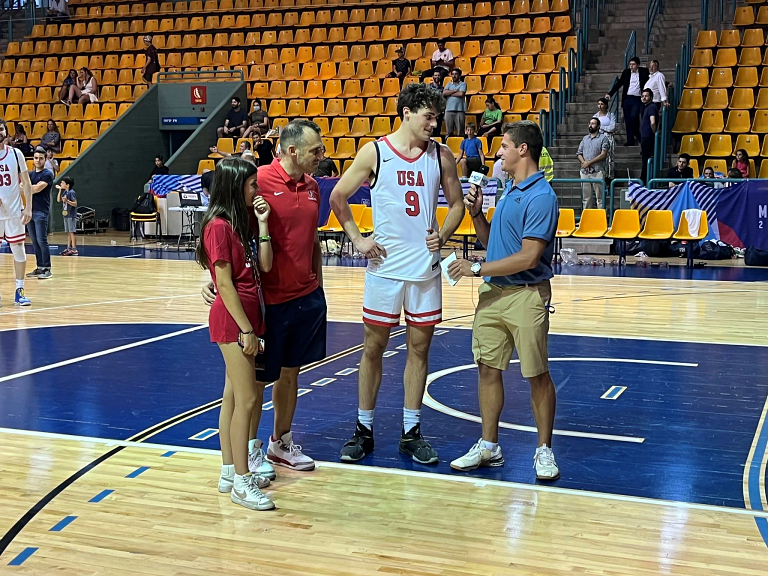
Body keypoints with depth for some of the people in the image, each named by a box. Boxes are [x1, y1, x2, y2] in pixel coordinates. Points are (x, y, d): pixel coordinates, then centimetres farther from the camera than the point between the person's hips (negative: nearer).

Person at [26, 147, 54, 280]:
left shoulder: (48, 174, -5)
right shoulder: (30, 174, 16)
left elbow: (37, 188, -16)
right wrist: (33, 187, -11)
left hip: (41, 212, -7)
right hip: (30, 210, 7)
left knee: (42, 240, -10)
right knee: (34, 241, 9)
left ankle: (47, 269, -7)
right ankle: (40, 267, 14)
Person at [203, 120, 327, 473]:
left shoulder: (312, 187, 7)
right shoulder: (260, 181, -14)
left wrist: (318, 285, 19)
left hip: (307, 297, 6)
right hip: (269, 299, -6)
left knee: (290, 372, 16)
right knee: (258, 377, 6)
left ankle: (281, 442, 30)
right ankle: (251, 449, 22)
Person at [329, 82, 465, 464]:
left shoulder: (441, 155, 2)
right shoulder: (374, 152, -4)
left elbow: (456, 204, 11)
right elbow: (338, 197, 4)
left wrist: (443, 235, -6)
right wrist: (357, 239, -2)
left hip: (426, 266, 2)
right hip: (385, 265, -2)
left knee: (419, 348, 7)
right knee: (373, 347, 6)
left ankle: (411, 433, 18)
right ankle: (364, 430, 18)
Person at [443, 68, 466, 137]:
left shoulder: (463, 84, 8)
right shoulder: (448, 84, 17)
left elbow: (461, 94, -10)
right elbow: (444, 93, -1)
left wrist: (450, 93, 0)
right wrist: (456, 90, -4)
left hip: (460, 110, -3)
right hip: (449, 110, 3)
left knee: (460, 133, -2)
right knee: (449, 132, 3)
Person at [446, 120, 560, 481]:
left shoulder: (540, 197, -15)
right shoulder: (508, 191, 14)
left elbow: (529, 257, -21)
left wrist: (478, 269, -16)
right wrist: (476, 214, 5)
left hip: (526, 296, -8)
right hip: (492, 293, 8)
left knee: (537, 375, 2)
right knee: (488, 368, 9)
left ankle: (544, 450, 14)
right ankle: (488, 446, 20)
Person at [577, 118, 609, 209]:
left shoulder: (603, 138, 2)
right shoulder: (585, 139, 18)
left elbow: (603, 154, -8)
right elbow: (579, 153, 14)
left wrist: (589, 162, -12)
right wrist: (584, 162, -6)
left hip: (598, 172, -5)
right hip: (585, 172, 5)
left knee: (600, 197, -5)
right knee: (586, 197, 7)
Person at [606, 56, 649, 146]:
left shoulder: (644, 72, 4)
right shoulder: (626, 72, 11)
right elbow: (618, 84, 15)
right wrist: (610, 94, 8)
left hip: (637, 99, -3)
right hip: (627, 99, 3)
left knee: (633, 117, -20)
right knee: (627, 120, 2)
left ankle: (637, 135, 2)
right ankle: (630, 140, 10)